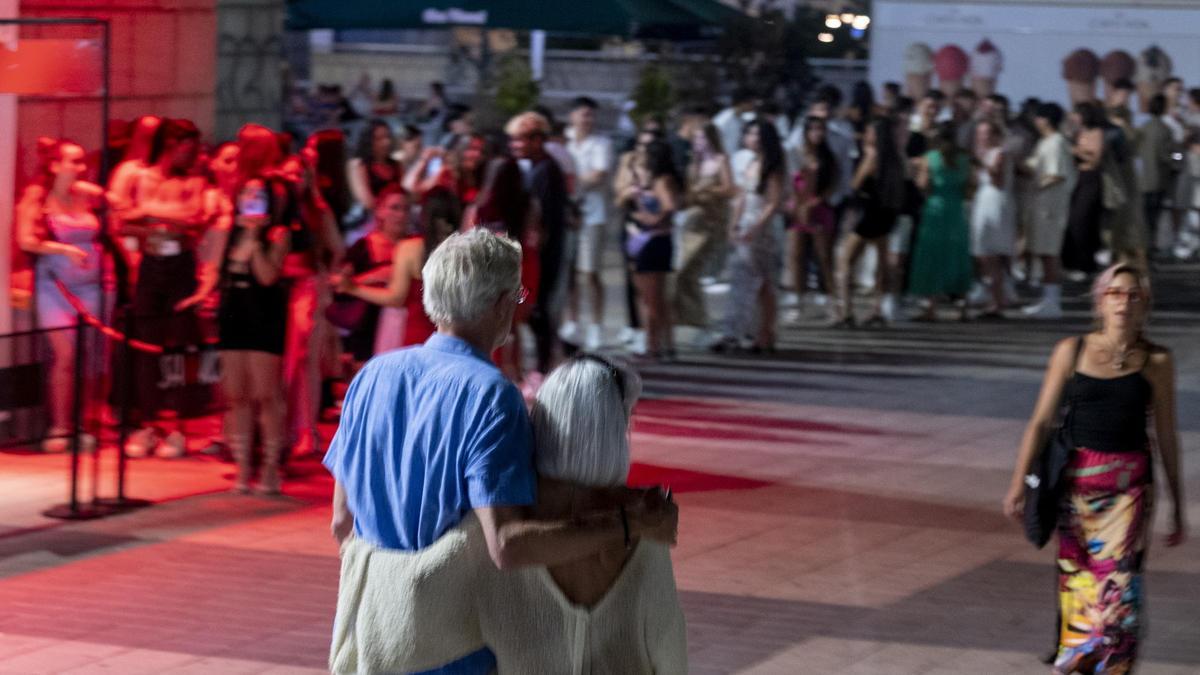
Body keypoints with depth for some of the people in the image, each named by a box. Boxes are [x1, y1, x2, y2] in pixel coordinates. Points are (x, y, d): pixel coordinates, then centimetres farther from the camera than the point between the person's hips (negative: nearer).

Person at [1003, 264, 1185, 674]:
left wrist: (1178, 509, 10)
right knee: (1077, 589, 6)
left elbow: (1166, 437, 7)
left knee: (1119, 588, -13)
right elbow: (1041, 422, 0)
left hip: (1130, 487, -1)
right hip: (1077, 483, 1)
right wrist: (1018, 483, -10)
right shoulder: (1071, 352, 1)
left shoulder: (1156, 361, 2)